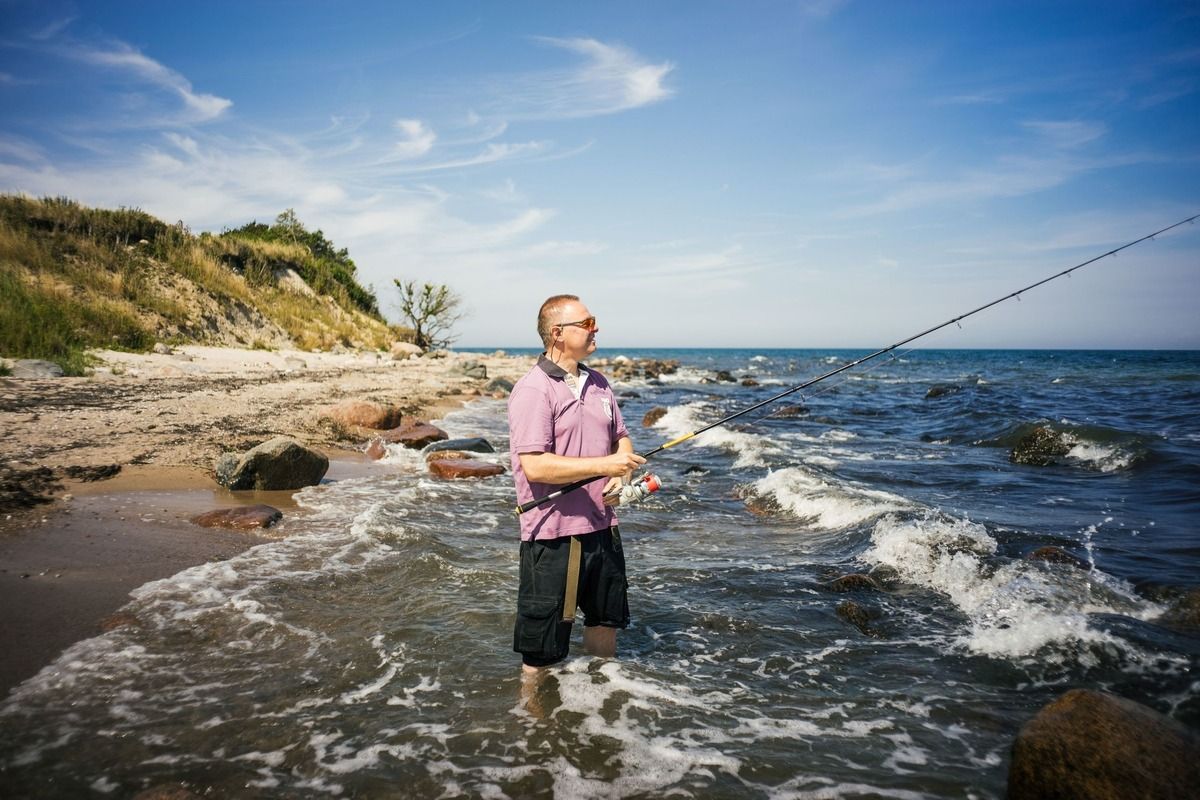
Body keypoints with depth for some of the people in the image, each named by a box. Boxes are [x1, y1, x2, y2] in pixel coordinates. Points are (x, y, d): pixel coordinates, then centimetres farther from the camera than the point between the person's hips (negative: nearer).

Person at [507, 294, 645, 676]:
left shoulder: (598, 383, 10)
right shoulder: (532, 390, -15)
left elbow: (621, 438, 19)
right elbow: (535, 466, -23)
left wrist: (621, 475, -2)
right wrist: (603, 464, -24)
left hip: (602, 526, 8)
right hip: (553, 533, -8)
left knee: (606, 620, 24)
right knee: (542, 651, 5)